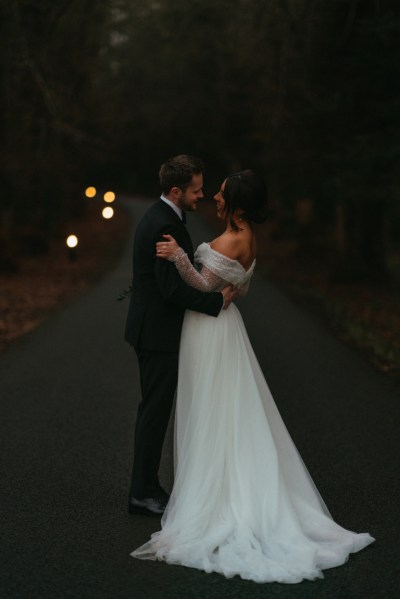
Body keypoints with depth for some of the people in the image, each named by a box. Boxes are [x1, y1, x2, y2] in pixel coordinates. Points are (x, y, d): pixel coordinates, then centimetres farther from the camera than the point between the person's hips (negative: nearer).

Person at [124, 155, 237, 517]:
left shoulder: (160, 217, 11)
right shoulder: (164, 226, -22)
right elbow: (173, 288, -26)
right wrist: (218, 300, -18)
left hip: (154, 328, 10)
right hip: (158, 333, -10)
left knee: (155, 410, 15)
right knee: (155, 410, -2)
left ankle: (146, 486, 24)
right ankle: (143, 494, 6)